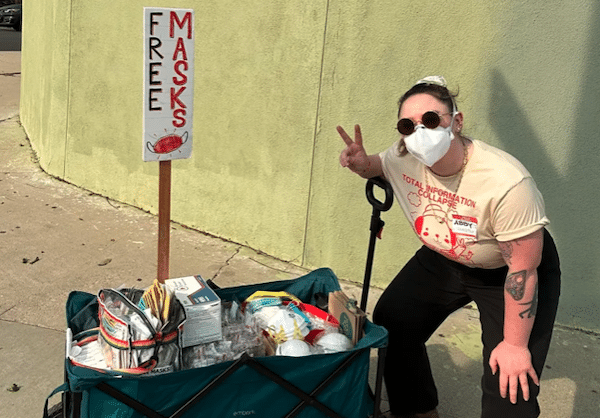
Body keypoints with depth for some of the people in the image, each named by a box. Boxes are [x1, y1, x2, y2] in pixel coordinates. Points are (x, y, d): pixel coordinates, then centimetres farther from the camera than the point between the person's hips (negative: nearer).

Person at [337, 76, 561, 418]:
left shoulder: (506, 183, -37)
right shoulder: (404, 158, -19)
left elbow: (523, 271, -28)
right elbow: (379, 166, 9)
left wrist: (515, 345, -19)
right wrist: (362, 163, -17)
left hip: (506, 271, -6)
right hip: (444, 259, 6)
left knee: (511, 389, -13)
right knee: (390, 322, 8)